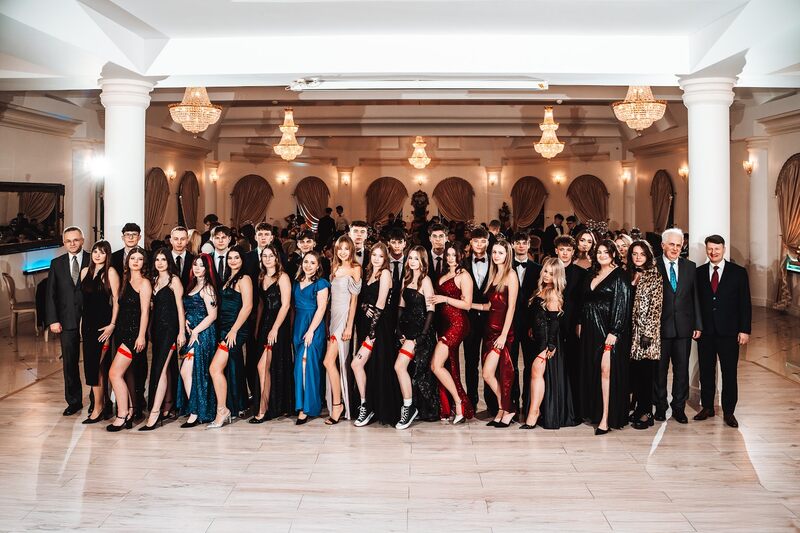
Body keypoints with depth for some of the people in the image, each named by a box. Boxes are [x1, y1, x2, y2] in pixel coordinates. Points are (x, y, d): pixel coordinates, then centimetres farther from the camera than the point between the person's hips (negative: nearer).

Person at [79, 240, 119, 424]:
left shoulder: (110, 273, -7)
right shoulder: (85, 271, 11)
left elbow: (116, 300, -9)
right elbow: (83, 298, 17)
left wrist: (112, 324, -14)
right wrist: (82, 321, 14)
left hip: (103, 323, -6)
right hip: (88, 322, 6)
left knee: (95, 364, -8)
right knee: (99, 365, 9)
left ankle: (98, 408, -3)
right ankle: (102, 401, 18)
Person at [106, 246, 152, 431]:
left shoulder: (144, 283, -7)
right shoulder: (126, 280, 15)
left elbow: (145, 311, -12)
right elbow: (122, 307, 14)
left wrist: (141, 336, -17)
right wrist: (115, 329, 9)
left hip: (134, 333, -8)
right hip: (123, 331, 8)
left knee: (115, 373, -12)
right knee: (127, 374, 10)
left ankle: (122, 416, -6)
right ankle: (130, 413, 15)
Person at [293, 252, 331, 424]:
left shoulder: (321, 284, -5)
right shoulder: (297, 282, 13)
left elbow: (321, 308, -10)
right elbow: (294, 306, 16)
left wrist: (310, 331, -16)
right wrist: (292, 328, 9)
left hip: (314, 327, -6)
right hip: (298, 326, 6)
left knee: (306, 364, -12)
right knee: (300, 364, 6)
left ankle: (306, 408, -8)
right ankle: (302, 406, 16)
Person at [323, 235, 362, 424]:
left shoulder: (355, 269, -3)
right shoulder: (335, 269, 15)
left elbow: (354, 299, -7)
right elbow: (331, 296, 15)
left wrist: (349, 326, -12)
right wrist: (328, 323, 9)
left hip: (344, 317, -6)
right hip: (333, 316, 6)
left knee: (329, 361, -15)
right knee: (336, 362, 6)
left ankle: (337, 405, -8)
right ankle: (337, 405, 13)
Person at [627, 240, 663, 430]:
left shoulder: (655, 276, -3)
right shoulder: (628, 274, 12)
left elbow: (656, 306, -9)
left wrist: (648, 332, -15)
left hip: (647, 329, -5)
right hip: (631, 329, 5)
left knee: (646, 369, -4)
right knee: (633, 369, 5)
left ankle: (646, 412, 3)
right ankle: (638, 408, 15)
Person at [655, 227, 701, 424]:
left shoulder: (690, 267, 8)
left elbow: (695, 297, 9)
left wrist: (698, 325, 6)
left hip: (683, 327, 3)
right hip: (660, 326, -3)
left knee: (682, 369, 7)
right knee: (659, 369, 7)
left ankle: (679, 408, 18)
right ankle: (660, 407, 19)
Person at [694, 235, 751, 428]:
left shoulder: (738, 272, 1)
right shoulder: (698, 272, 7)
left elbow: (745, 303, 0)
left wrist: (744, 330, -6)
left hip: (728, 332, -2)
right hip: (705, 331, 2)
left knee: (729, 372, 3)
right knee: (706, 371, 9)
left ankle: (729, 412, 12)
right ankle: (707, 407, 21)